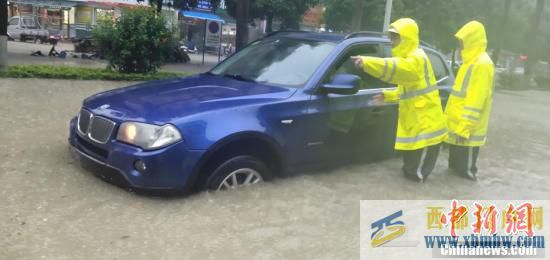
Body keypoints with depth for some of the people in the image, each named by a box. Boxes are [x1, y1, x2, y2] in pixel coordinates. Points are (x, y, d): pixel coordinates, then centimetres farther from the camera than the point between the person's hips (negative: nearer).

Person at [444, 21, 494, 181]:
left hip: (466, 130, -10)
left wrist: (465, 127, -24)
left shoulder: (482, 64, -18)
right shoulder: (471, 61, 15)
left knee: (465, 171, -1)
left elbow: (476, 100, -23)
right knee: (455, 167, 20)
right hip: (457, 126, 10)